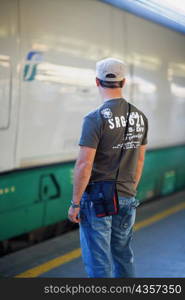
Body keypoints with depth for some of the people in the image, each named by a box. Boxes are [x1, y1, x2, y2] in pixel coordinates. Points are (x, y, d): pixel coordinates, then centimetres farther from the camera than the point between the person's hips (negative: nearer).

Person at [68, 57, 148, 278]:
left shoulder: (95, 118, -16)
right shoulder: (139, 117, 4)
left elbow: (84, 164, -18)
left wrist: (75, 203, -11)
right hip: (126, 198, 6)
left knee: (97, 260, 1)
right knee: (123, 254, 19)